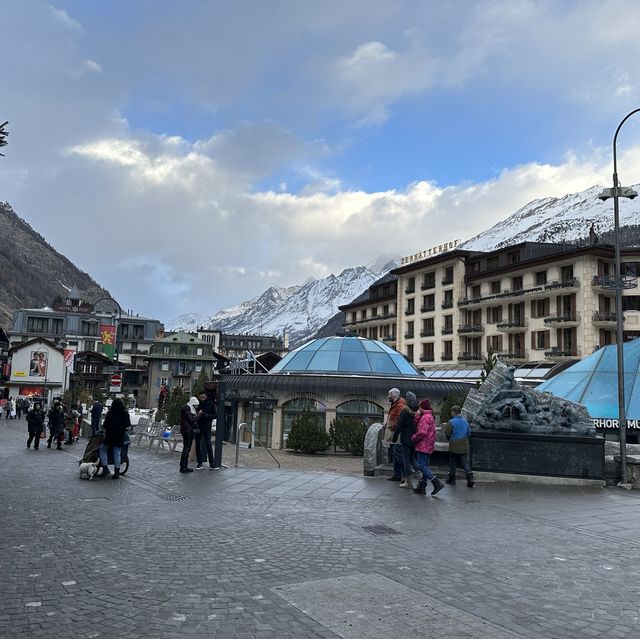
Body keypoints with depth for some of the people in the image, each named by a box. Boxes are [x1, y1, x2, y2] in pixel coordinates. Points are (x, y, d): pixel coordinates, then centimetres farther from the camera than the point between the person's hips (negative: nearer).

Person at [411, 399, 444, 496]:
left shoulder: (425, 417, -16)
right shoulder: (430, 416, 16)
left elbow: (422, 432, -25)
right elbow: (416, 424, 11)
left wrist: (413, 438, -11)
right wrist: (417, 415, -3)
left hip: (423, 446, -10)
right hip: (428, 446, 10)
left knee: (421, 465, -8)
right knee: (425, 465, 13)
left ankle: (437, 483, -13)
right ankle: (422, 487, 18)